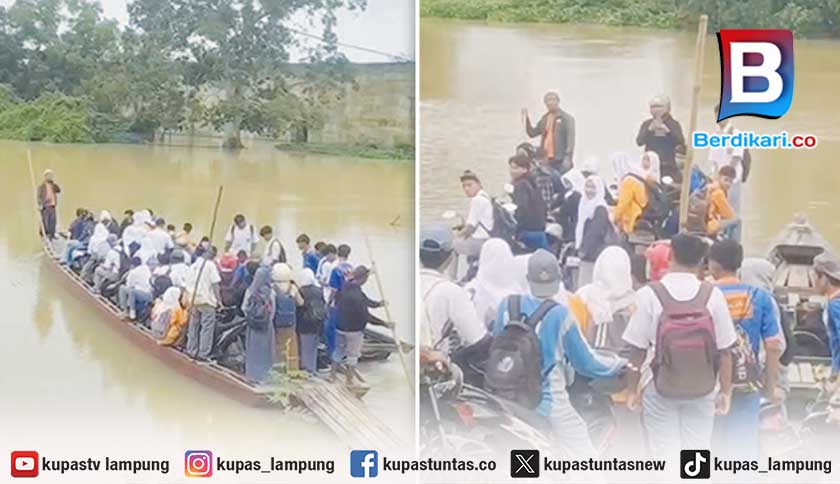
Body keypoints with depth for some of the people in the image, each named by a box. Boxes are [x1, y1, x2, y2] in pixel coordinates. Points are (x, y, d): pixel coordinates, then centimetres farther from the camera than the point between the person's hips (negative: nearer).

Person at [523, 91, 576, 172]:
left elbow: (570, 139, -8)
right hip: (545, 159, 6)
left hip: (561, 160, -6)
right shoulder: (544, 119, 18)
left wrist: (568, 158, -19)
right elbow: (532, 133, 20)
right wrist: (526, 119, 7)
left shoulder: (567, 118, -1)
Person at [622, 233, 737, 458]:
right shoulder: (713, 295, -9)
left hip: (661, 389, -1)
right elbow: (724, 350, -5)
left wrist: (632, 389, 0)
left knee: (662, 454, 7)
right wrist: (726, 391, 6)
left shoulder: (649, 295, -14)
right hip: (702, 390, 2)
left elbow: (637, 350, -11)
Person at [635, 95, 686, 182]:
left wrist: (667, 131, -20)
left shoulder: (674, 124, 2)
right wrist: (650, 129, -17)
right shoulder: (647, 124, 6)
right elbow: (639, 141, -5)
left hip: (668, 166, -1)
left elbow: (681, 142, -9)